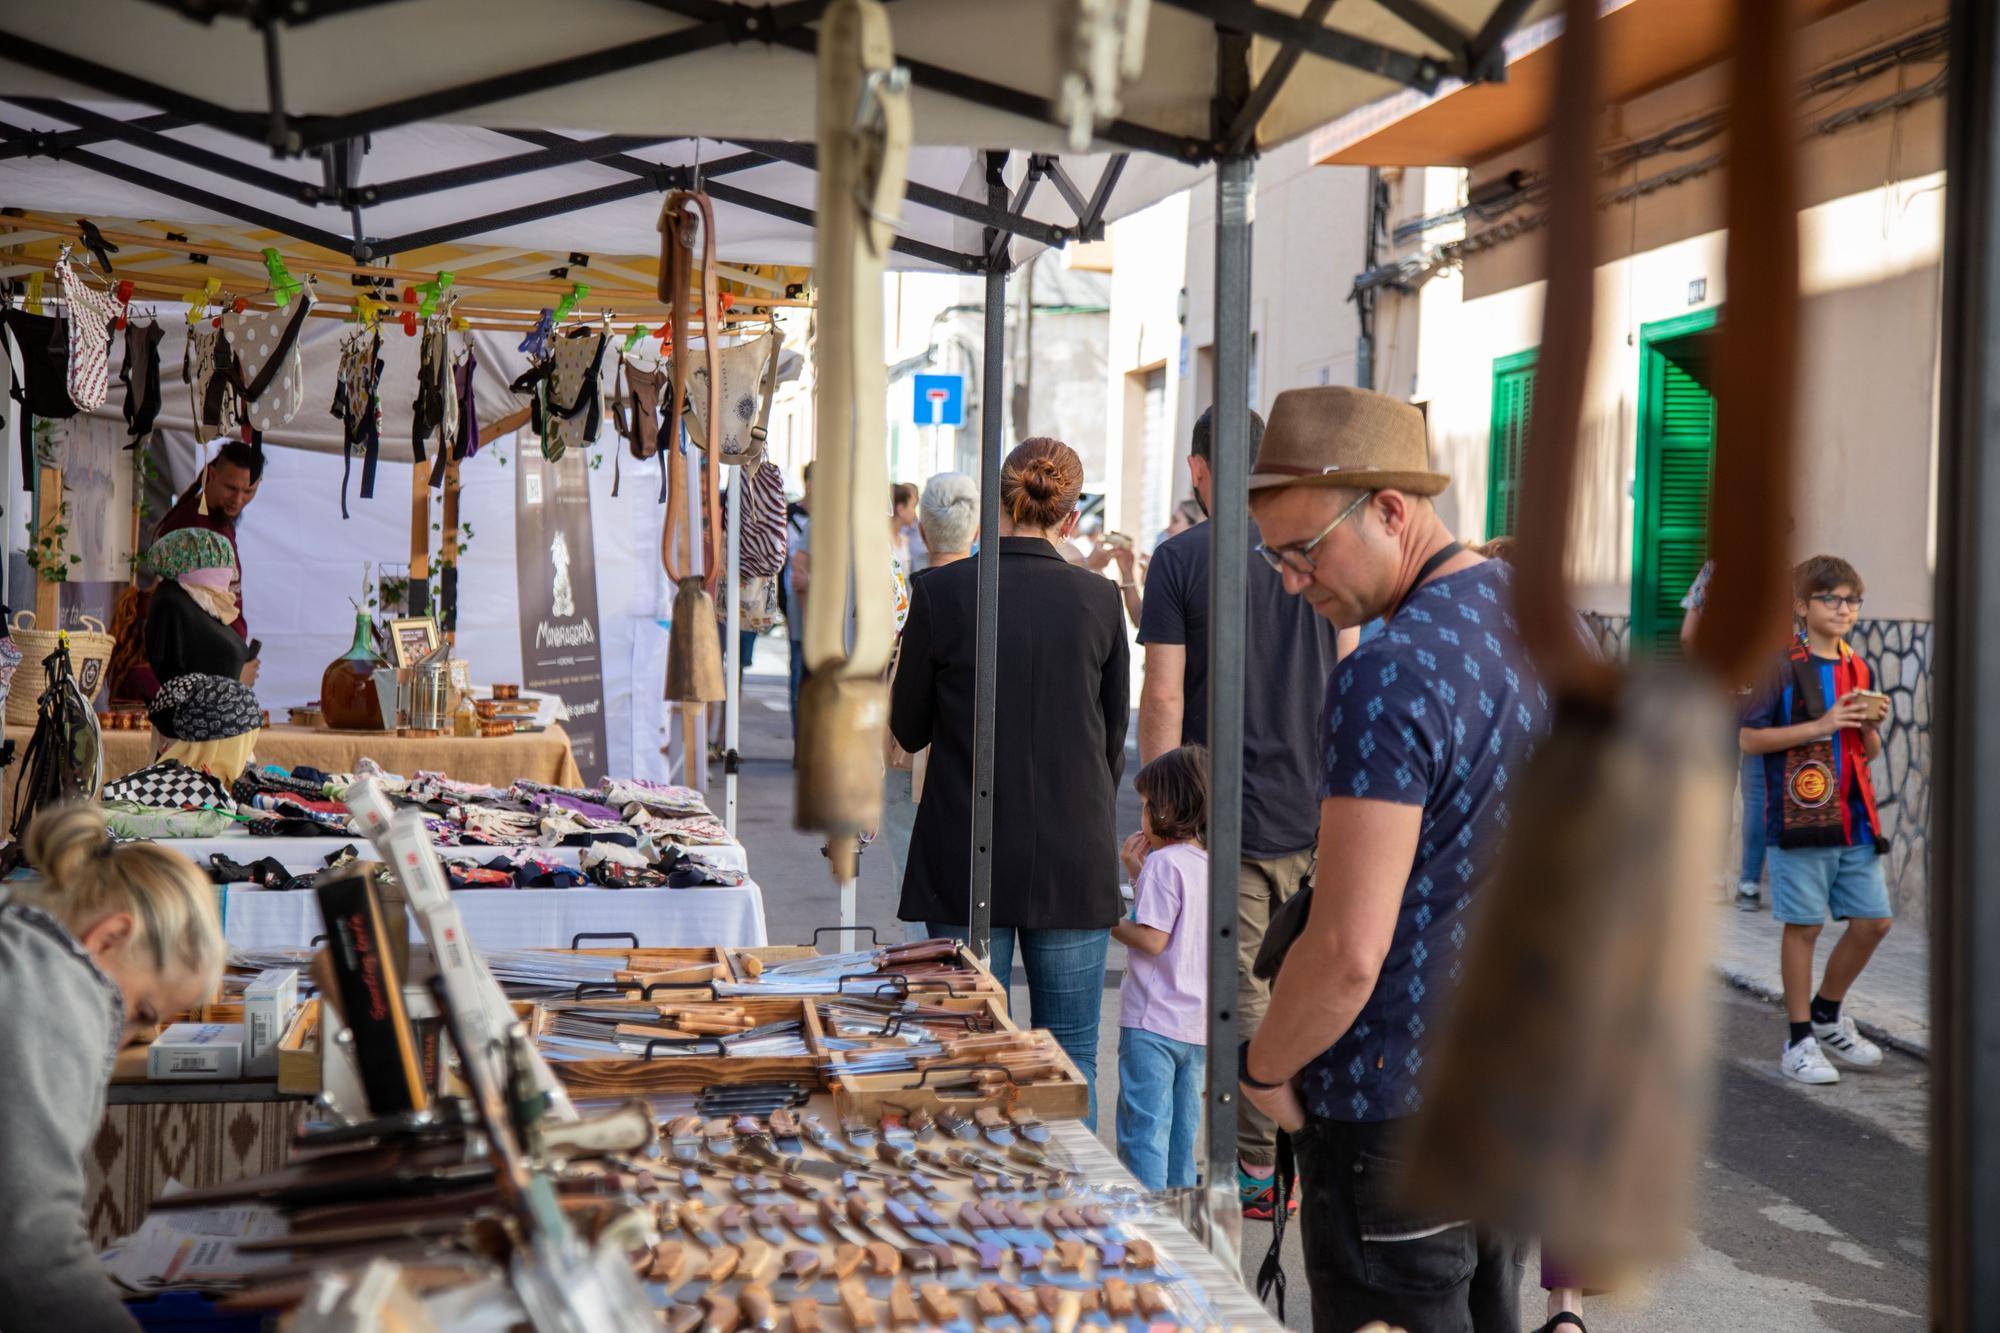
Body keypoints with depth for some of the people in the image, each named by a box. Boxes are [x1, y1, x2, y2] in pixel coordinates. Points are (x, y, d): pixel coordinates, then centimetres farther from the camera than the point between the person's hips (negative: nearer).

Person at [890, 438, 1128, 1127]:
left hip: (968, 858, -1)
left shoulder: (941, 593, -8)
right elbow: (1114, 742, 6)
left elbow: (909, 728, 3)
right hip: (1074, 861, 1)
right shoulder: (1099, 600, -4)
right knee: (1071, 1059, 9)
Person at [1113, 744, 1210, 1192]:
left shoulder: (1164, 862, -15)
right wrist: (1137, 871, 14)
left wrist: (1108, 923, -3)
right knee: (1182, 1131, 16)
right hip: (1198, 1023, 8)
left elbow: (1152, 938, -18)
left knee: (1142, 1130, -4)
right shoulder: (1208, 865, 11)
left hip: (1152, 1023, -8)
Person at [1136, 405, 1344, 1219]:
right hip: (1319, 812, 4)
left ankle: (1260, 1170, 4)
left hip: (1229, 815, -4)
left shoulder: (1180, 558, -7)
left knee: (1241, 991, 1)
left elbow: (1164, 696, -10)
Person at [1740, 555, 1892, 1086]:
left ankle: (1827, 1015, 27)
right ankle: (1800, 1041, 8)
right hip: (1801, 818, -6)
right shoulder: (1783, 666, -6)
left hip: (1854, 818, 6)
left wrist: (1870, 726, -1)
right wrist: (1821, 726, -16)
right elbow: (1749, 738, -11)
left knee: (1873, 920, 7)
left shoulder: (1858, 670, 14)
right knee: (1804, 924, -1)